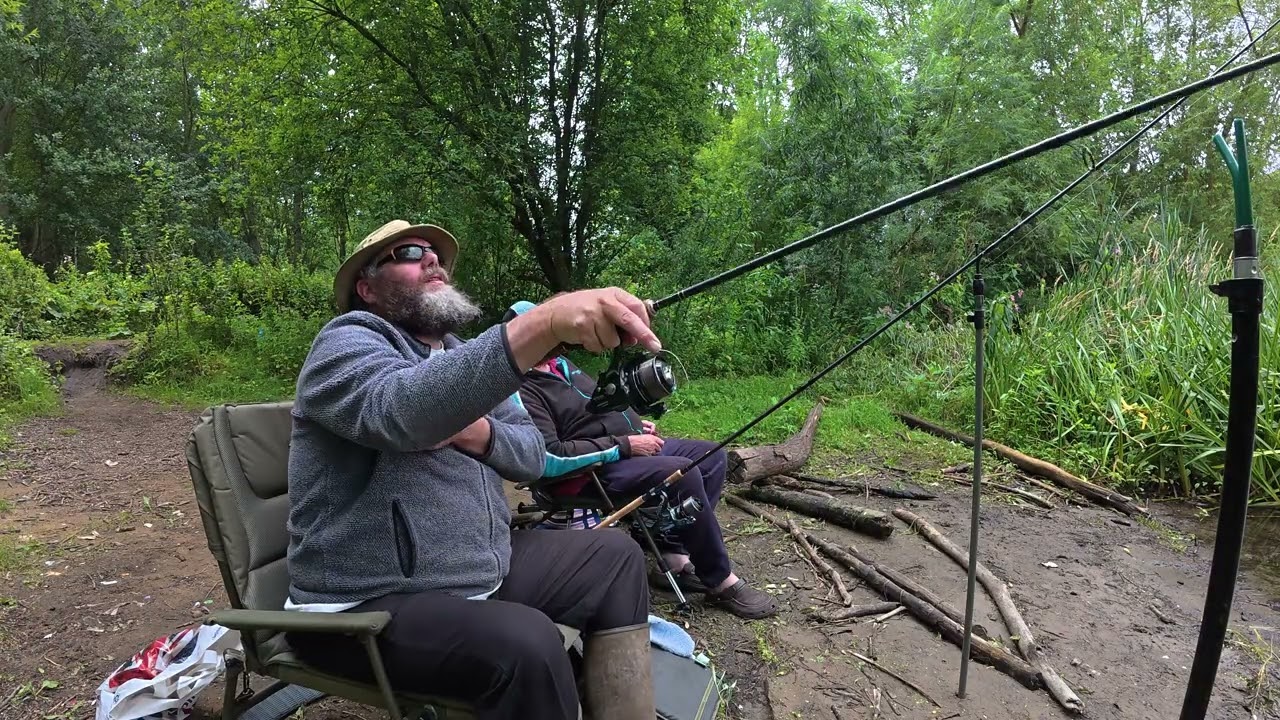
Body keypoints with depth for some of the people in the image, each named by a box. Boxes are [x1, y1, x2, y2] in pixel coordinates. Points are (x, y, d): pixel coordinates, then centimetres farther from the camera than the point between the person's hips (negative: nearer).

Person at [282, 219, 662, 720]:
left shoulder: (464, 357, 14)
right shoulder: (349, 341, -11)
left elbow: (532, 456, 10)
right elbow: (401, 408, -35)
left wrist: (479, 434, -13)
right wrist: (545, 322, -47)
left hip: (483, 566, 8)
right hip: (371, 602, -8)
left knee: (616, 559, 3)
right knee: (526, 643, -30)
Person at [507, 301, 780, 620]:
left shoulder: (561, 363, 15)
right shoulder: (523, 392, -14)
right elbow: (550, 458, -25)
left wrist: (636, 423, 9)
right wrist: (623, 445, -21)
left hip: (634, 443, 10)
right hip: (600, 467, -10)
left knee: (713, 457, 3)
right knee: (684, 474, -29)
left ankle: (674, 553, -1)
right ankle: (721, 581, -13)